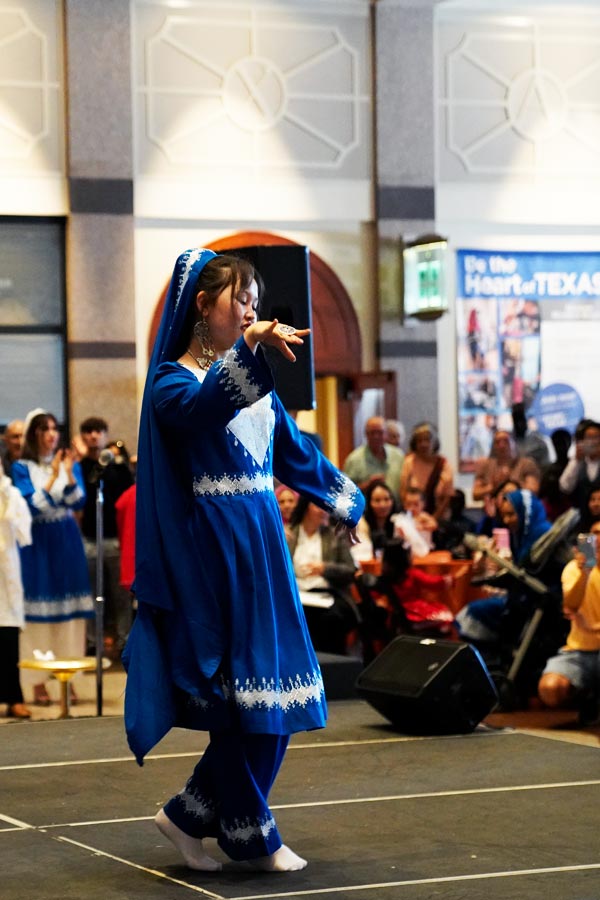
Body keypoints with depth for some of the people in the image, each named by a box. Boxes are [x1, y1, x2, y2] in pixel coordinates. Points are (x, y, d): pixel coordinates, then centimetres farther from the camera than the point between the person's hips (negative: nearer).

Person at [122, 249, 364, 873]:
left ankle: (188, 816, 18)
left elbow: (297, 452, 26)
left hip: (262, 546, 8)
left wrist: (344, 505, 32)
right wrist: (248, 347, -47)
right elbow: (201, 408, -32)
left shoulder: (256, 382, 15)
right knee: (242, 694, -4)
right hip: (214, 554, -8)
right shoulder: (173, 381, -8)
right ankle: (251, 838, 9)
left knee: (274, 699, 7)